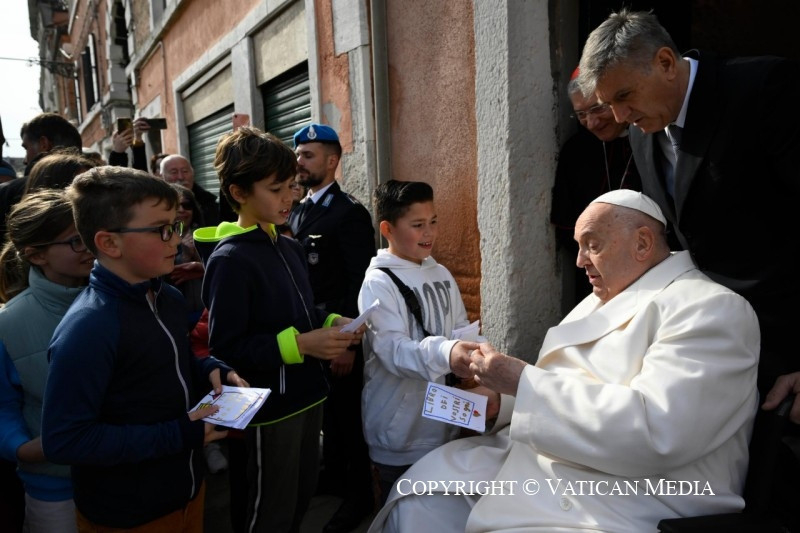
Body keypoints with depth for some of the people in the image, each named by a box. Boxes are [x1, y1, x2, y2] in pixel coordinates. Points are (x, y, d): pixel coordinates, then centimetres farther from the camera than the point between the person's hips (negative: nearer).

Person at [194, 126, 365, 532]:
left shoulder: (289, 247, 8)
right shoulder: (229, 259, -18)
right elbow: (225, 348, -22)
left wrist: (332, 323, -3)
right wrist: (299, 345, -25)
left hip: (307, 393, 8)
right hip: (270, 406, -8)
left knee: (302, 497, 23)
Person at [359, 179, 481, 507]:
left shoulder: (442, 275, 6)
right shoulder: (378, 283, -16)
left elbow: (462, 329, 12)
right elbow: (393, 350, -27)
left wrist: (471, 350, -10)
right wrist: (446, 353, -43)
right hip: (400, 431, -6)